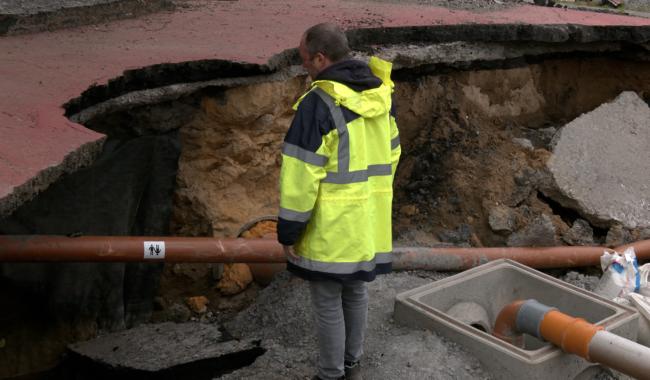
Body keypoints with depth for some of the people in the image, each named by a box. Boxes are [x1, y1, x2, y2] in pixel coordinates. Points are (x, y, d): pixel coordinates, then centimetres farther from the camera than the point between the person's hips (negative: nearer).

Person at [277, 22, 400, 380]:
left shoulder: (318, 104, -21)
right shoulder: (380, 95, 2)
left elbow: (300, 177, -20)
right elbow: (390, 155, 12)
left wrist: (288, 233, -10)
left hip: (330, 226, -7)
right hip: (369, 221, 7)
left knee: (327, 303, 8)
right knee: (356, 292, 21)